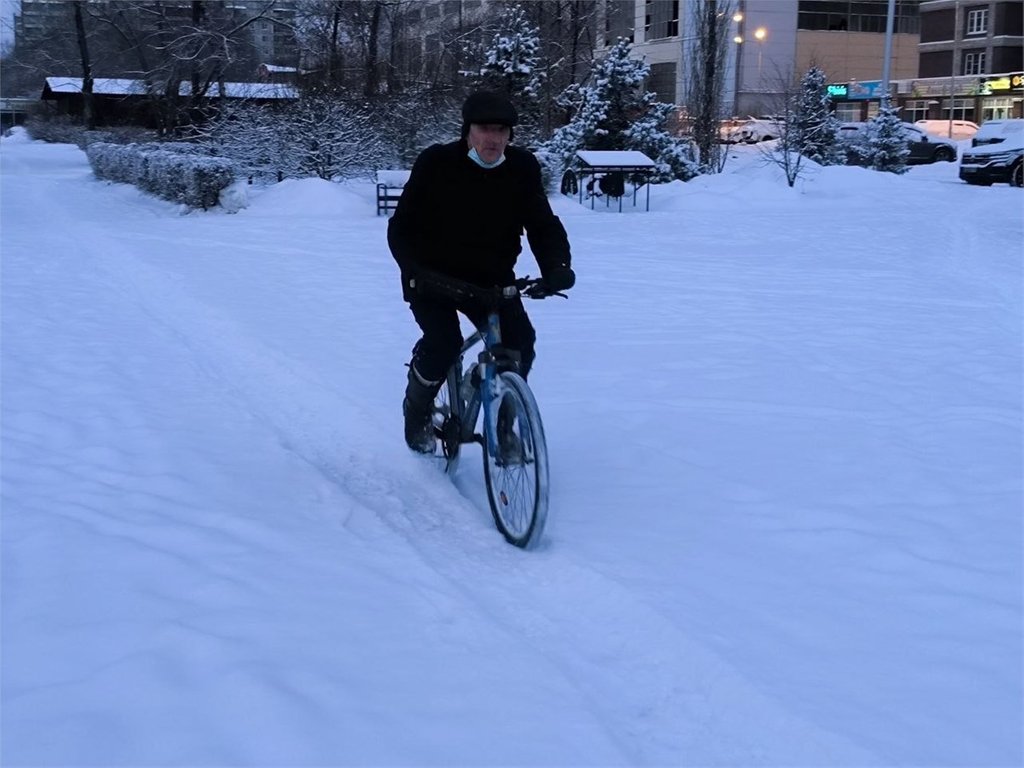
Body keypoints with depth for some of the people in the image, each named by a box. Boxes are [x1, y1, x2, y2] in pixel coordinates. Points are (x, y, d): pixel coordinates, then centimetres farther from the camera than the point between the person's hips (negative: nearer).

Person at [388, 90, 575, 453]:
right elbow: (401, 227, -11)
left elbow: (543, 225, -5)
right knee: (443, 343, -25)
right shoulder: (436, 163, -14)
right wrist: (415, 269, -30)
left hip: (490, 278, 3)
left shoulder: (522, 169, -6)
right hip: (433, 277, -3)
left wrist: (557, 267, -26)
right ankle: (418, 408, 8)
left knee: (520, 341, -18)